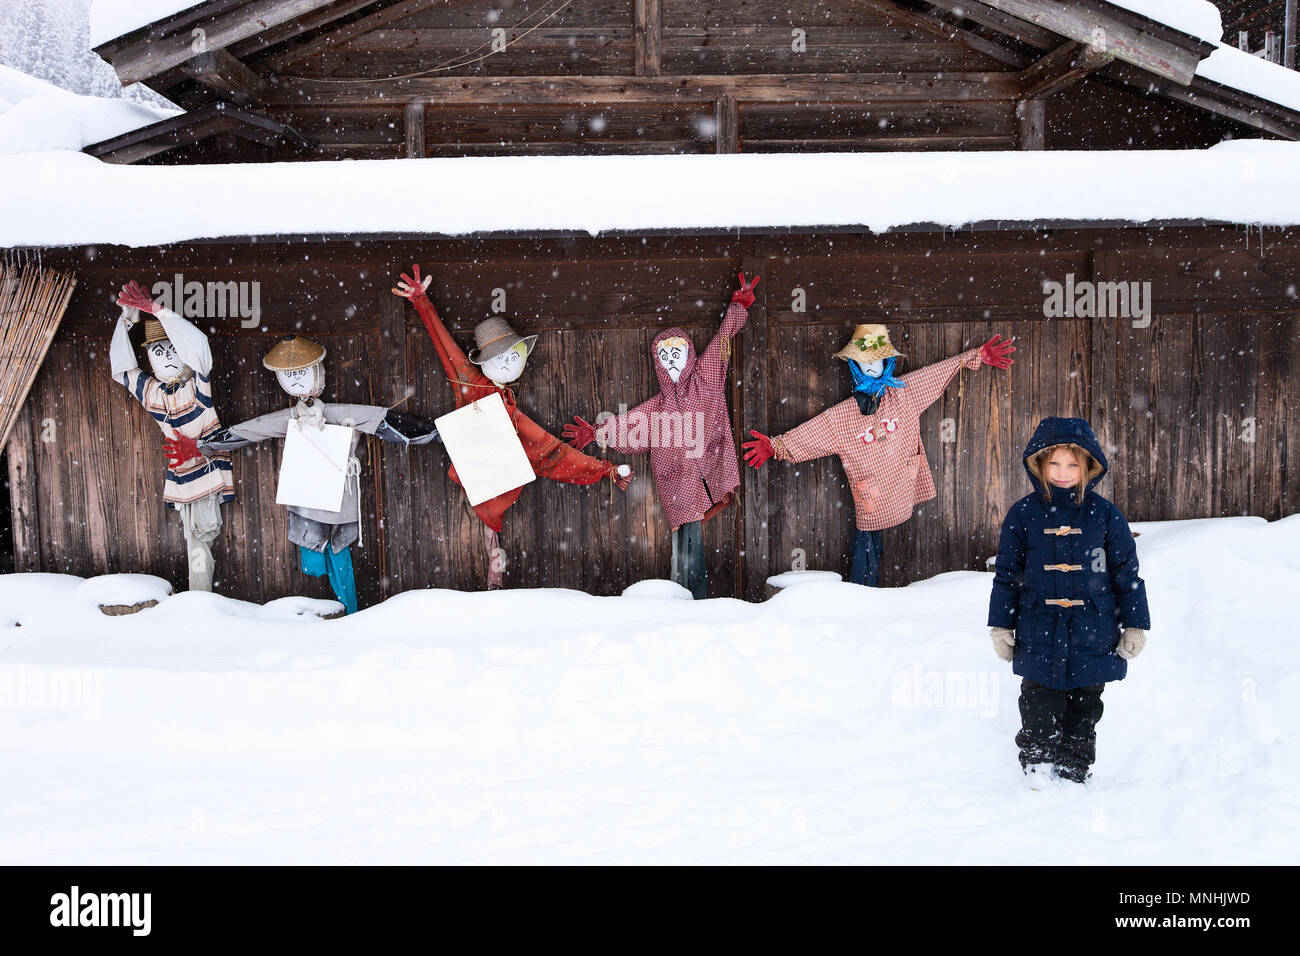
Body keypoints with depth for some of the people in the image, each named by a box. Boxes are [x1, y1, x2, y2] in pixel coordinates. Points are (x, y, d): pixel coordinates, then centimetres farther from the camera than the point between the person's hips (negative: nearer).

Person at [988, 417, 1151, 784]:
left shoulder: (1104, 514, 0)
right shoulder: (1023, 514, 0)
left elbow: (1127, 572, 5)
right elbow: (1006, 574, 5)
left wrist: (1134, 626, 3)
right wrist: (1001, 626, 4)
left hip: (1093, 636, 1)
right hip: (1039, 637, 0)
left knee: (1083, 713, 11)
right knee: (1040, 713, 1)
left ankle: (1075, 776, 24)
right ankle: (1036, 775, 15)